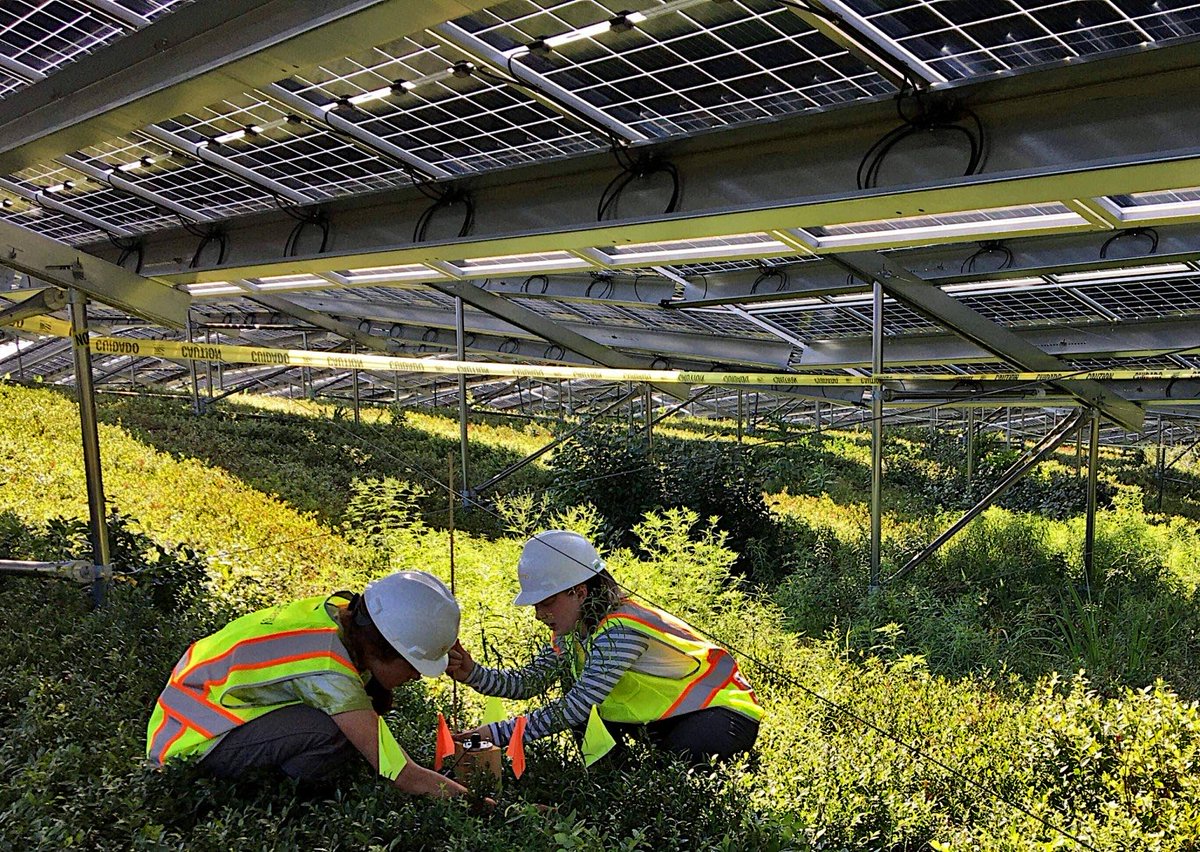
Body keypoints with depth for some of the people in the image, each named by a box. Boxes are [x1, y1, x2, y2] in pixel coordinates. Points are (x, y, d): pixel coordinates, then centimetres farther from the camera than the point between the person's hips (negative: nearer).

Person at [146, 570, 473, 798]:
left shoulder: (341, 610, -11)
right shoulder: (328, 672, -32)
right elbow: (405, 778, -30)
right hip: (191, 744, -9)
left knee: (371, 697, -2)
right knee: (333, 735, -32)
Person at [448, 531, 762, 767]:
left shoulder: (620, 631, -32)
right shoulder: (574, 629, -4)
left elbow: (577, 706, -36)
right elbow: (530, 682, -6)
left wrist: (499, 733, -35)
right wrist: (472, 673, -22)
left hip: (725, 711, -8)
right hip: (668, 713, 8)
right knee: (585, 723, -8)